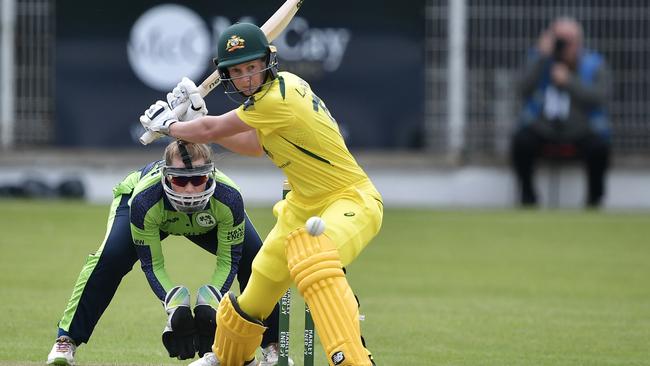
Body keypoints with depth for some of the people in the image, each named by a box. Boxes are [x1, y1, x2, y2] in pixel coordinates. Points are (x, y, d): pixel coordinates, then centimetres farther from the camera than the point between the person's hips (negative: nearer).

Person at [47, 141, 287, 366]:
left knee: (253, 255, -17)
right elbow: (152, 264, -32)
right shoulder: (143, 201, -44)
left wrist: (211, 304, -40)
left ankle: (272, 344, 1)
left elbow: (228, 260, -27)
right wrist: (174, 306, -45)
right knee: (110, 258, -29)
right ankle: (67, 339, -18)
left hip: (205, 223, 2)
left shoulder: (228, 198, -41)